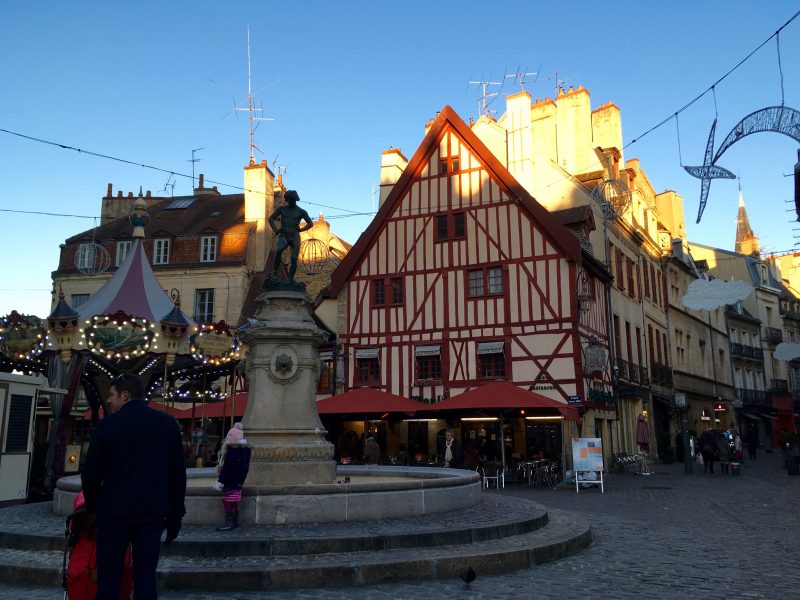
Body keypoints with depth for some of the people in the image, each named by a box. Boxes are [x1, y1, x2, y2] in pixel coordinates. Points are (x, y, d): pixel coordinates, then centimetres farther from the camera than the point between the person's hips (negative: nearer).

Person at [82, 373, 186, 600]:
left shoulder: (108, 424, -4)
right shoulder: (167, 423, 5)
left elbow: (91, 473, -1)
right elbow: (178, 473, 6)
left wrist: (93, 506, 16)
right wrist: (175, 515, 12)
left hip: (115, 511, -2)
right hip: (153, 512, 2)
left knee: (109, 578, 6)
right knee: (146, 576, 7)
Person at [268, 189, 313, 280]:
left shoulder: (301, 211, 2)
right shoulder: (281, 209, 6)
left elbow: (311, 223, 7)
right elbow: (271, 218, 13)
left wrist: (301, 229, -9)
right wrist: (275, 230, -2)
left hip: (295, 237, 0)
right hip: (283, 236, 0)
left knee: (294, 259, -9)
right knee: (279, 250, -30)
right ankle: (274, 272, -23)